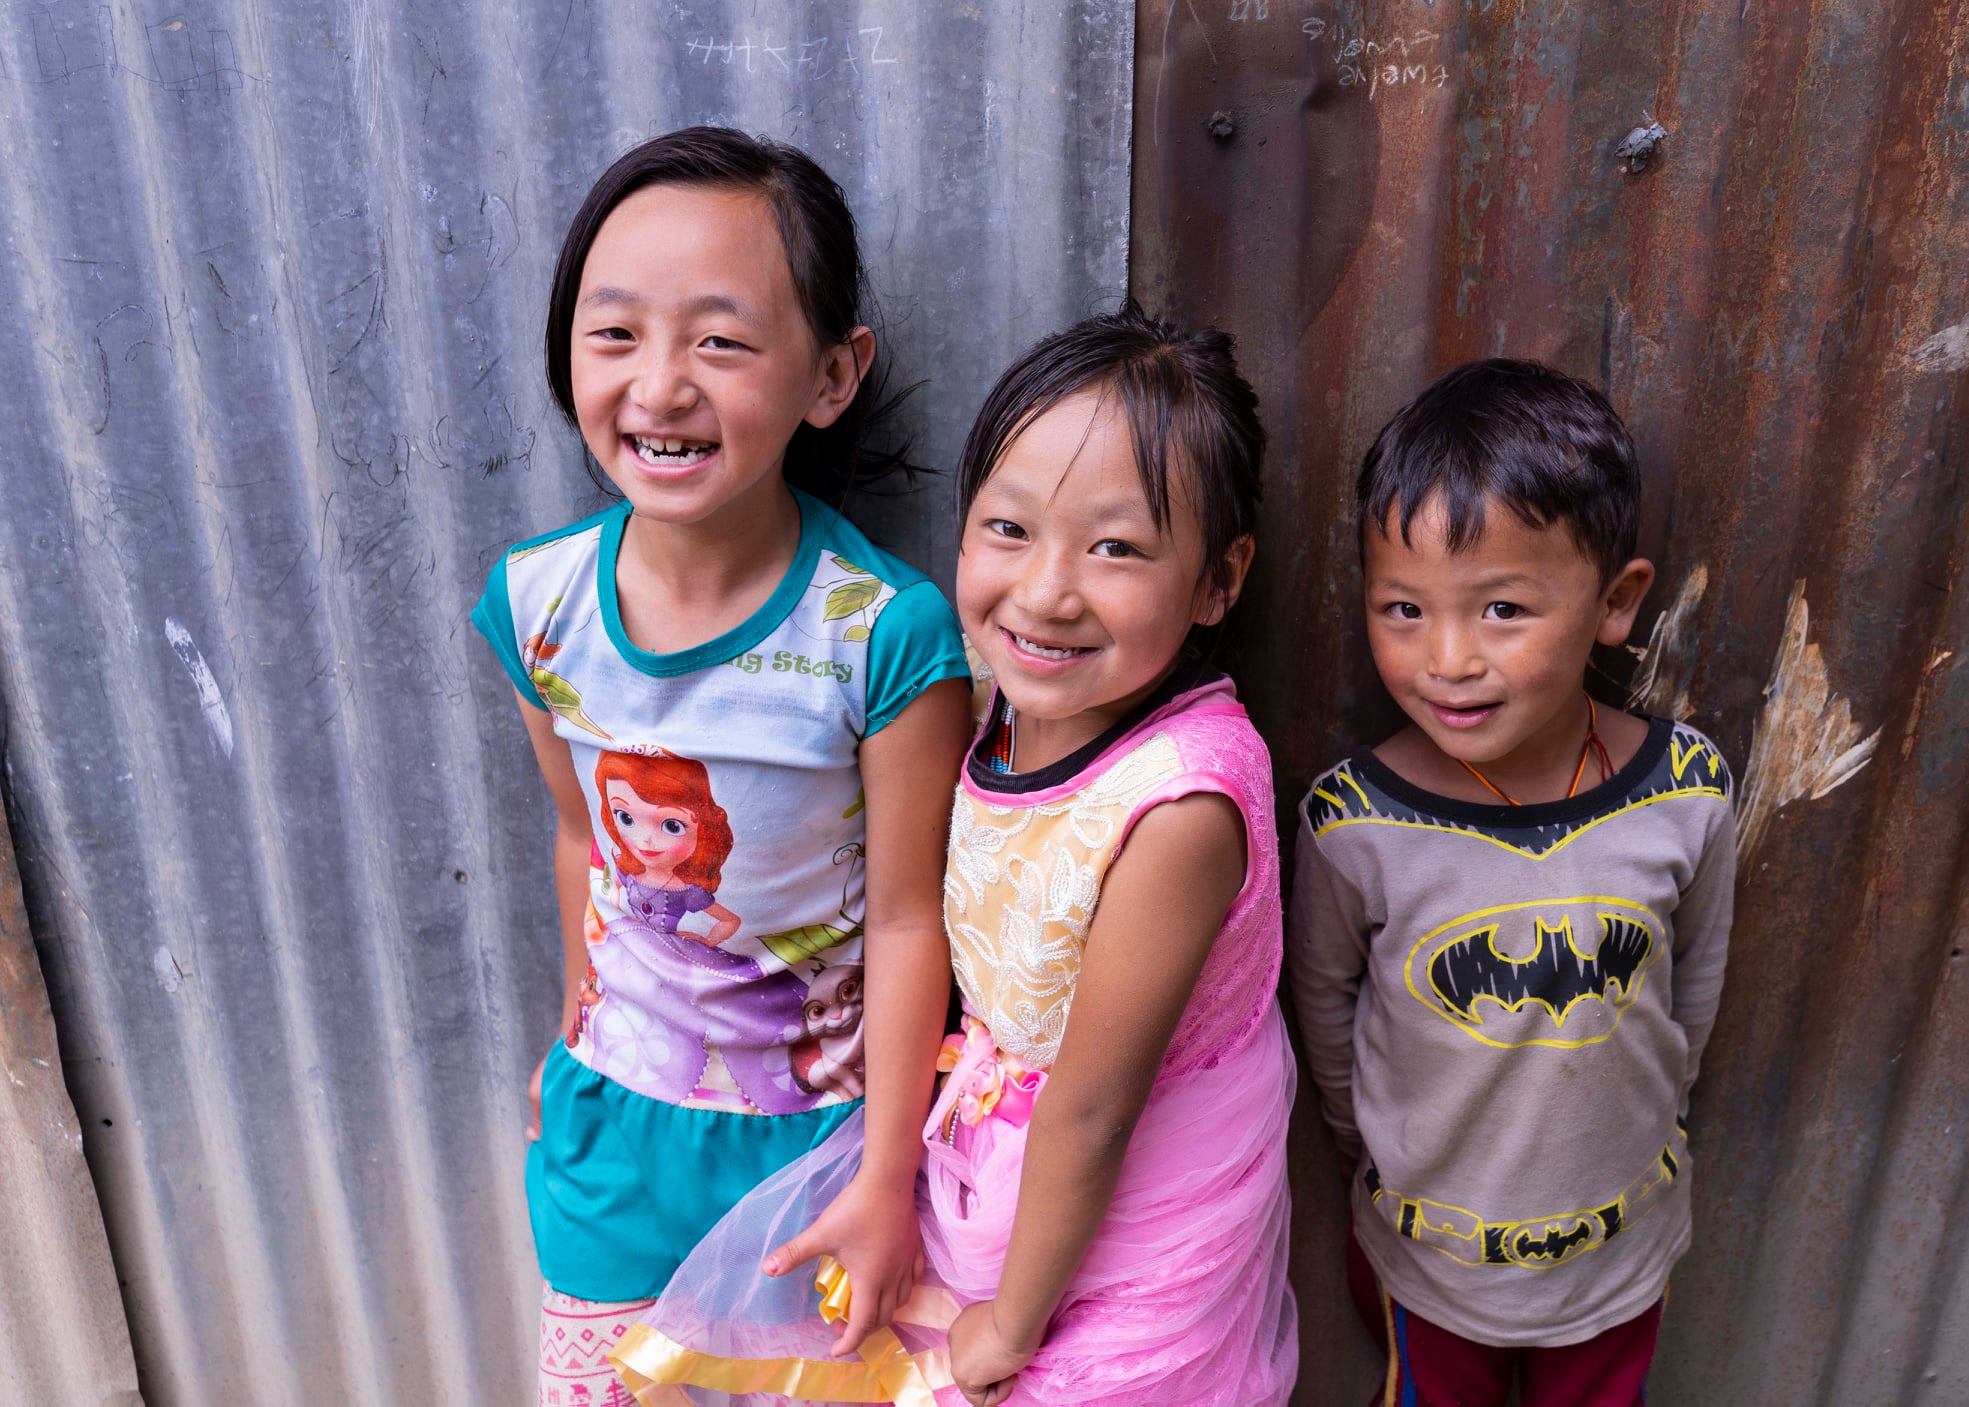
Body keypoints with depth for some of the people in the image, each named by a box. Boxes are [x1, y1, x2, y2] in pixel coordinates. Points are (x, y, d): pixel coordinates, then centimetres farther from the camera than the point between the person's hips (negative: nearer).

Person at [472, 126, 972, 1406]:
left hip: (817, 1120, -3)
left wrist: (887, 1180, -11)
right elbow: (584, 835, 3)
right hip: (618, 1112, 4)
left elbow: (905, 918, -18)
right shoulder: (537, 602, -13)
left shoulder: (885, 633, -26)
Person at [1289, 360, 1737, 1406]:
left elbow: (1696, 976, 0)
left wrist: (1647, 1117, 12)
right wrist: (1378, 1151, 6)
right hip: (1429, 1250, -2)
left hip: (1626, 1241, 2)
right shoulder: (1353, 824, -26)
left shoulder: (1687, 796, -20)